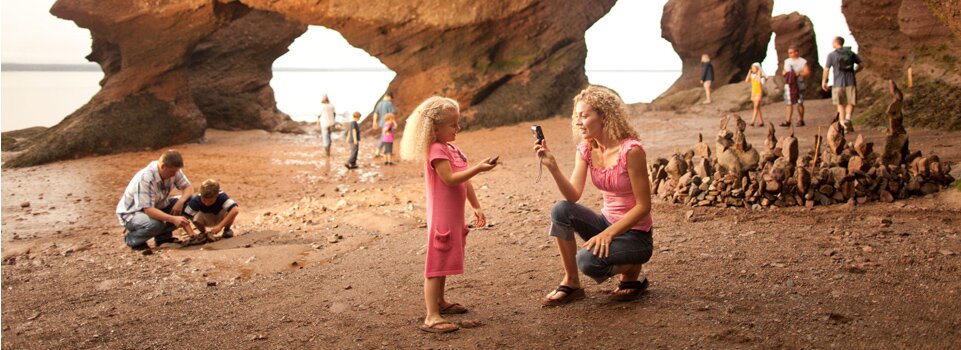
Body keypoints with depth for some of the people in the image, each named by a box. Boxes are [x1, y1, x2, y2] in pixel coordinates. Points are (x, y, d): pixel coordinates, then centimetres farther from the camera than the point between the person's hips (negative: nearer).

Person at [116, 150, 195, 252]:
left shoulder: (174, 171, -13)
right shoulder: (145, 178, -33)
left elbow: (189, 188, -4)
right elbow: (147, 209, -37)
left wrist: (180, 201, -27)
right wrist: (173, 219, -47)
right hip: (131, 213, -7)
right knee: (155, 223, -39)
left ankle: (163, 236, 1)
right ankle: (131, 237, -7)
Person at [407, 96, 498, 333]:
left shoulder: (452, 149, 14)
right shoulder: (436, 150, -17)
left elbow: (465, 181, 16)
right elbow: (450, 179, -28)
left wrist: (476, 207, 14)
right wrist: (478, 168, -31)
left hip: (454, 216, 10)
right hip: (441, 218, -10)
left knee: (445, 262, 20)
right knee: (437, 265, -9)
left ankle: (440, 302, 34)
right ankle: (431, 317, -9)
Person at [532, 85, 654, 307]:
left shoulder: (630, 150, -21)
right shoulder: (585, 149, -1)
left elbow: (643, 206, -19)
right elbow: (573, 196, -12)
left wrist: (609, 233, -26)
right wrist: (552, 166, -25)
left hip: (635, 234, -6)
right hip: (607, 222, 6)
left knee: (588, 259, -30)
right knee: (560, 210, -18)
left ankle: (631, 273, 3)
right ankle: (571, 283, -7)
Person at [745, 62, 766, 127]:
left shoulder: (761, 75, -8)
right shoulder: (752, 75, 9)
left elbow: (760, 82, -22)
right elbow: (747, 80, -1)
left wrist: (758, 74, -20)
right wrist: (749, 72, -1)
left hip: (759, 92, -7)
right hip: (754, 92, 7)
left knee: (756, 106, -15)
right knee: (757, 107, 8)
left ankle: (752, 121, -22)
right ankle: (761, 122, 13)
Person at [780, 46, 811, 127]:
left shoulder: (802, 61, 1)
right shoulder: (787, 61, 17)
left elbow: (808, 72, -4)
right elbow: (784, 71, 24)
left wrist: (799, 74, -18)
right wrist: (784, 73, 1)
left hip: (799, 84, -4)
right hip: (788, 84, 4)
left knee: (800, 103, 0)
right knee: (789, 103, -3)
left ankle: (800, 120, 9)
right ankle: (788, 121, -6)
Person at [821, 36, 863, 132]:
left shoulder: (831, 55, -4)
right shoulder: (851, 53, 6)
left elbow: (826, 69, -5)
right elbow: (861, 65, 6)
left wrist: (824, 82, 5)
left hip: (838, 83, -1)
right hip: (851, 82, 2)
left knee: (840, 104, 11)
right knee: (850, 103, 9)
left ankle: (843, 124, 11)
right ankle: (848, 118, -16)